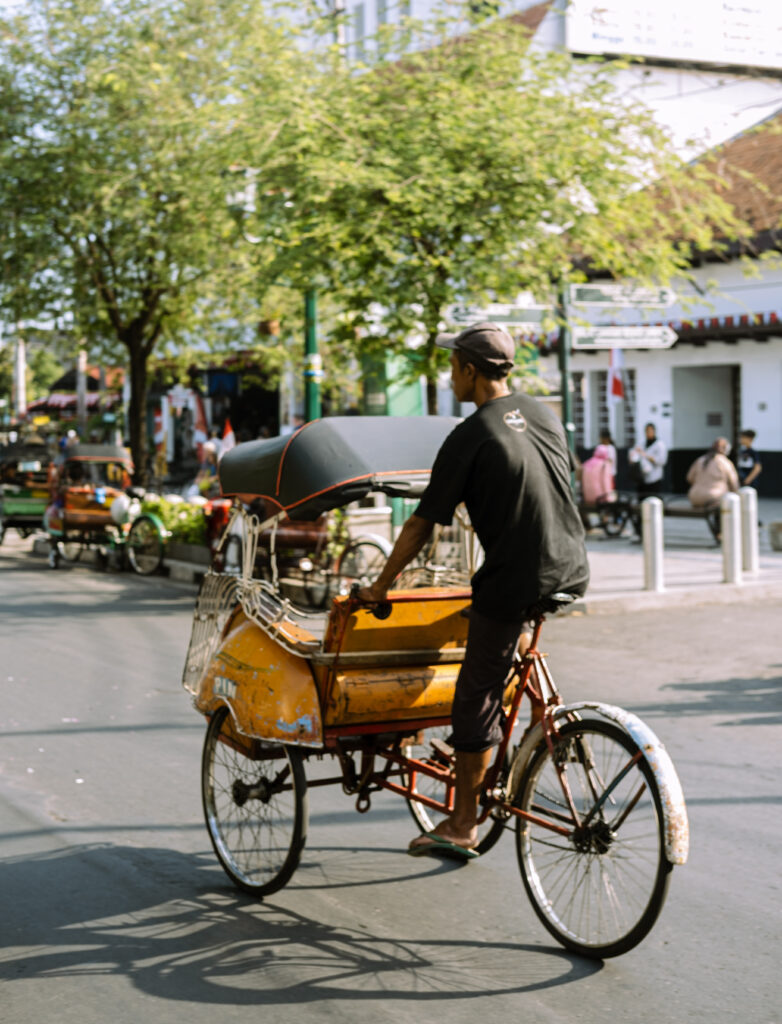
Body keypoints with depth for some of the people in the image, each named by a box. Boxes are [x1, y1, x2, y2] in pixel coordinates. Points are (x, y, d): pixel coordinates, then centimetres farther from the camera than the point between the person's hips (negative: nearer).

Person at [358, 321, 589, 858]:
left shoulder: (469, 437, -10)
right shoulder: (545, 415, 9)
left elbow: (421, 526, -7)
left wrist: (380, 586, 5)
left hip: (516, 583, -7)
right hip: (573, 573, 7)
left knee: (476, 698, 5)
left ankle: (462, 826, 12)